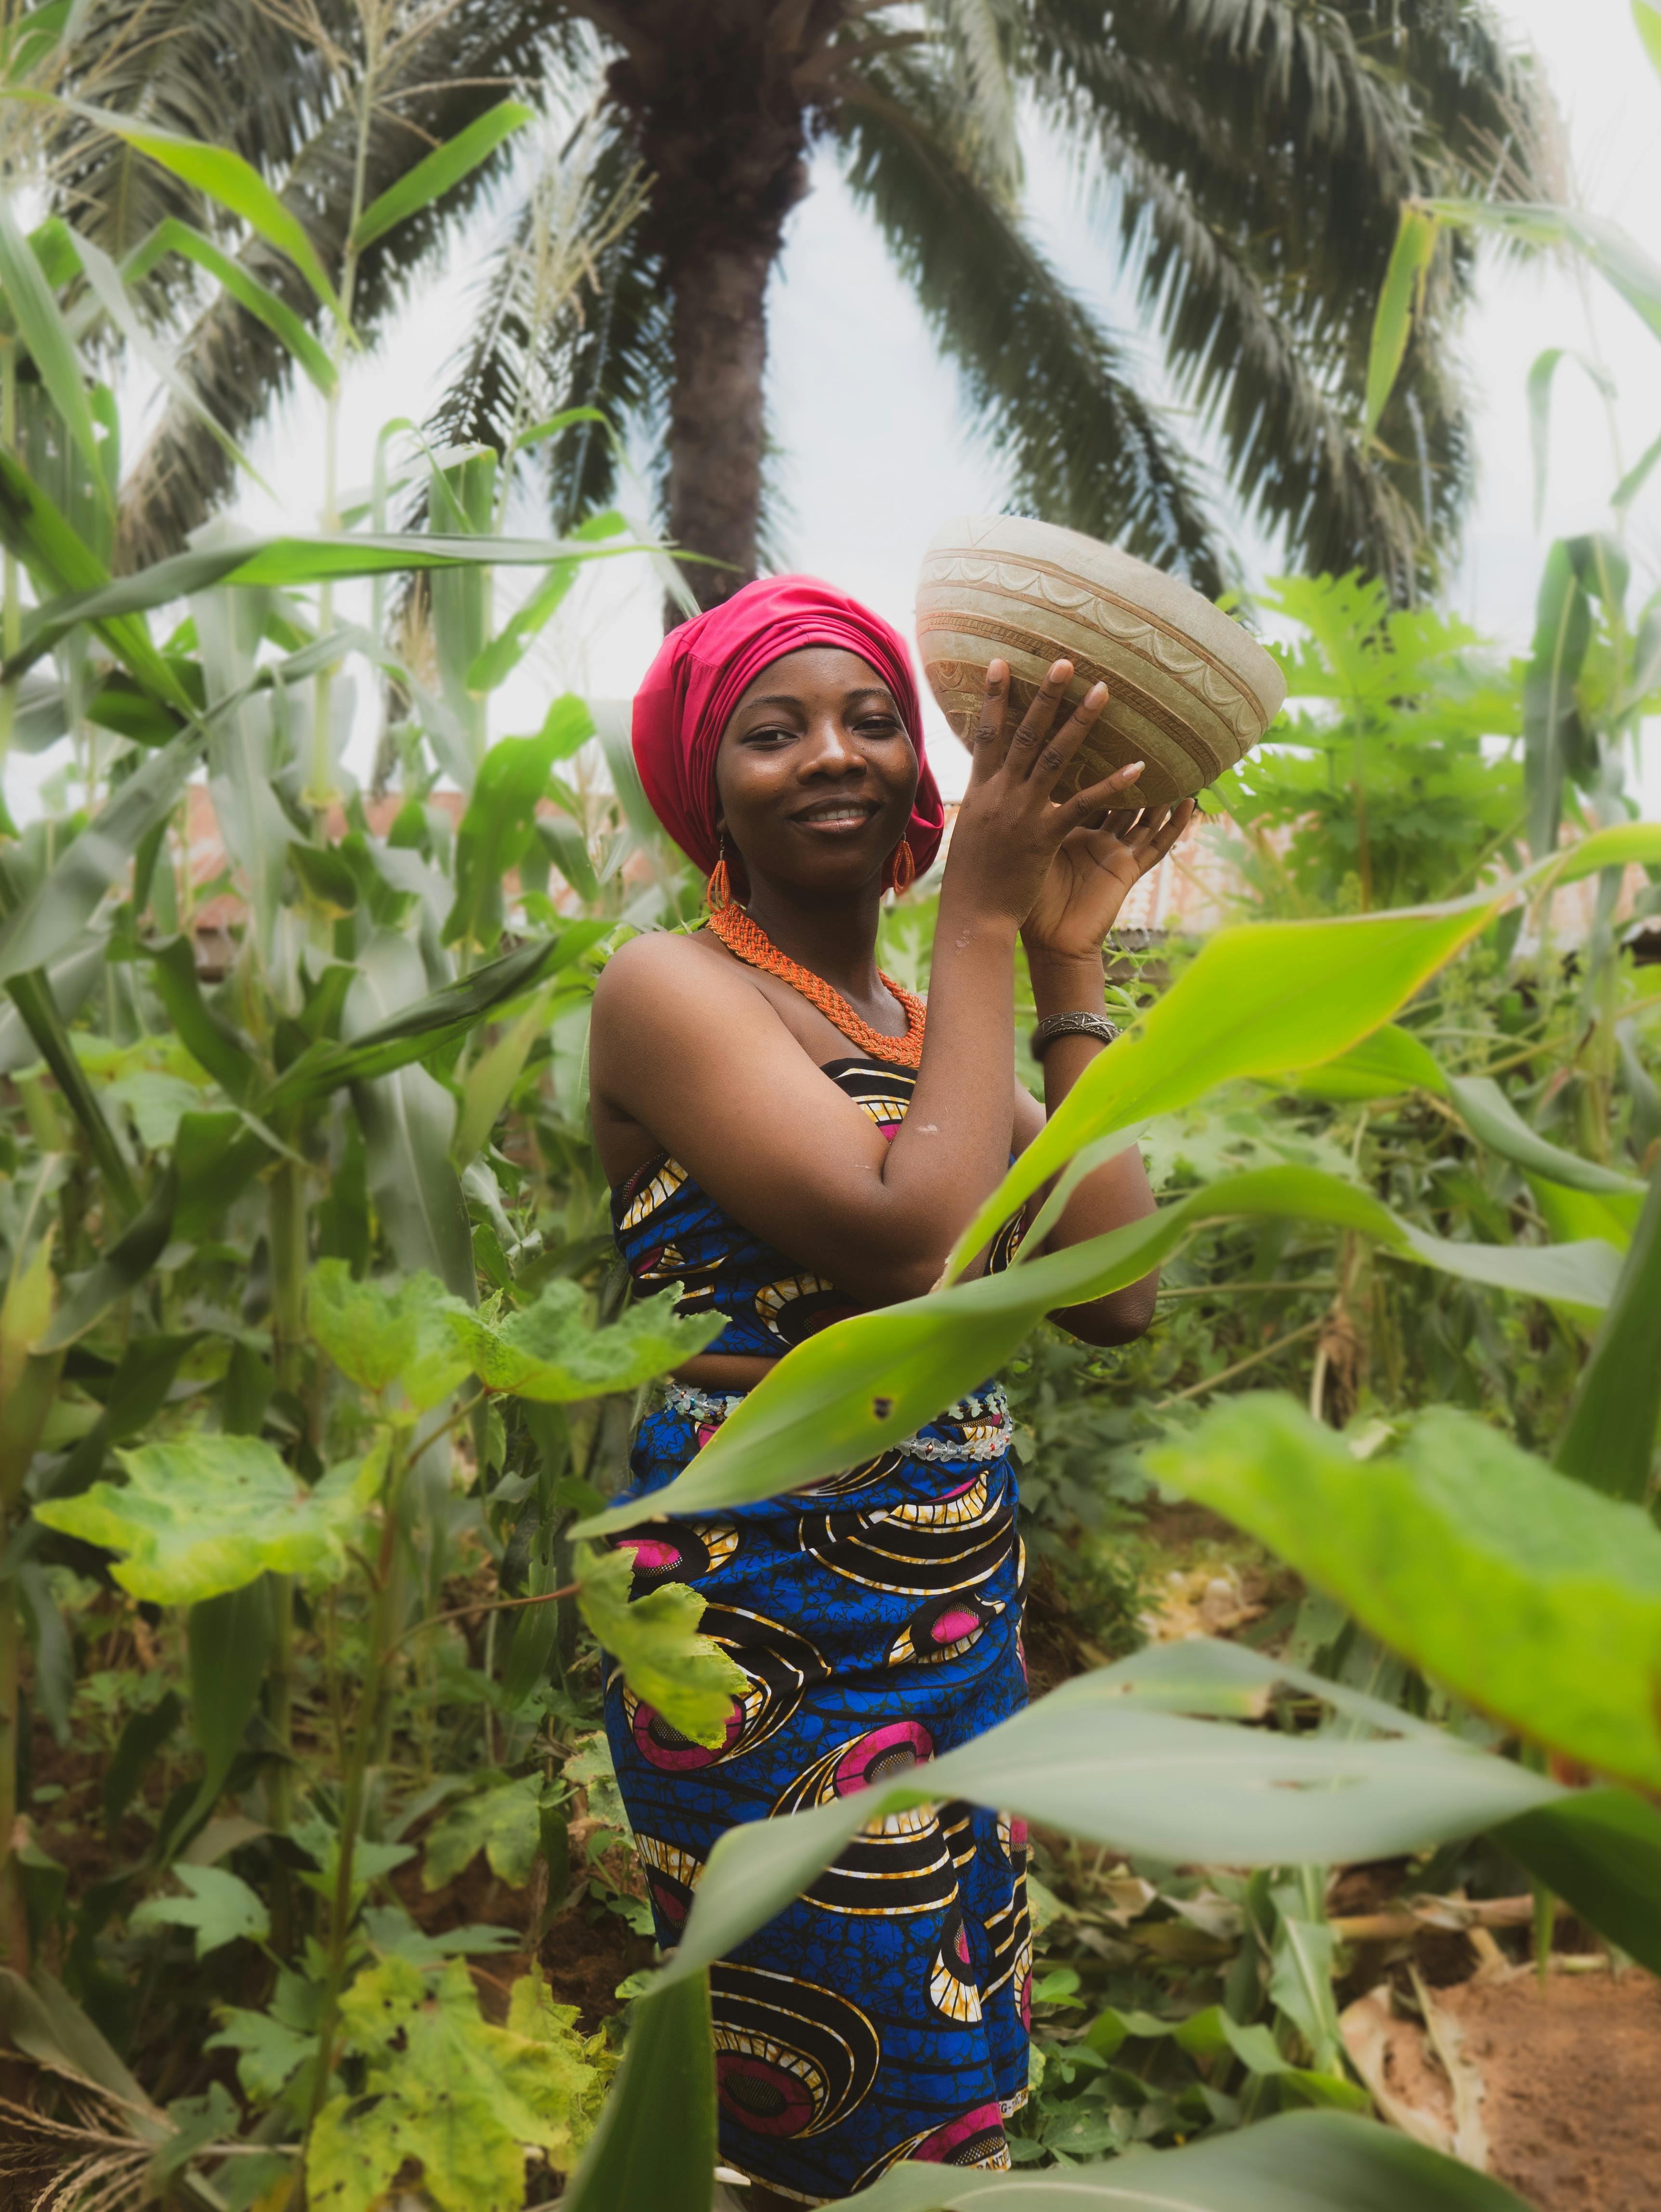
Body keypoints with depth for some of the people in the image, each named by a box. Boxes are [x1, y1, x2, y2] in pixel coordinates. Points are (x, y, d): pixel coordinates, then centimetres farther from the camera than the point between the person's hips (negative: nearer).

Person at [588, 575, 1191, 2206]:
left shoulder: (936, 1025, 9)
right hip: (773, 1624, -7)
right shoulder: (671, 987, -11)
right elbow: (912, 1238, -26)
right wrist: (981, 919, -17)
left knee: (951, 2059, 22)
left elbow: (1115, 1295, -2)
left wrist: (1066, 972, -3)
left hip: (958, 1602, 7)